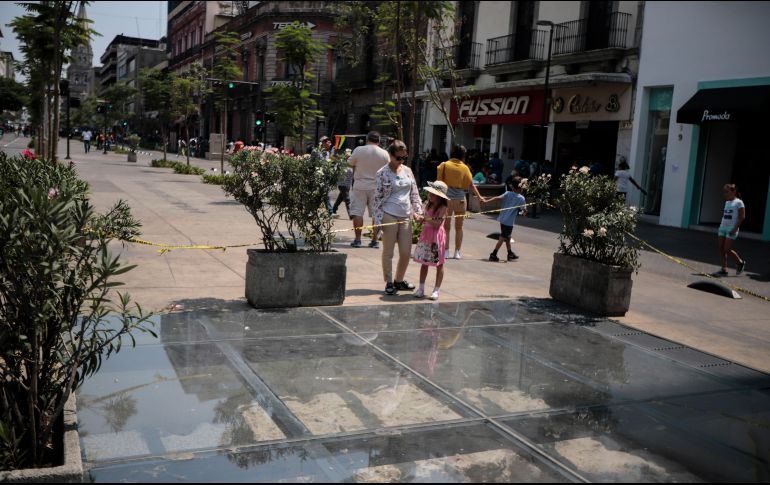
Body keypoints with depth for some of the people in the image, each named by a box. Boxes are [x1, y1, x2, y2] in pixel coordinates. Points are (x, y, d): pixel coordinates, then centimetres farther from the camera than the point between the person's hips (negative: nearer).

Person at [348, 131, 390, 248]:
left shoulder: (359, 150, -6)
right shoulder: (384, 154, -1)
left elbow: (350, 163, 7)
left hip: (360, 186, -1)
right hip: (377, 187, 1)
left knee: (357, 212, 4)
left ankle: (357, 239, 4)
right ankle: (375, 240, 7)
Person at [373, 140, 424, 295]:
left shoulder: (407, 170, 10)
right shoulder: (382, 174, -5)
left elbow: (414, 193, 14)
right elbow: (377, 198, -5)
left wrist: (417, 211, 3)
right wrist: (378, 220, -10)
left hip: (405, 217, 5)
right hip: (389, 216, -5)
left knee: (406, 252, 7)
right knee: (388, 252, 4)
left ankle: (399, 280, 26)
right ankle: (389, 283, 16)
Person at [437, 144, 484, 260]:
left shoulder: (445, 165, -2)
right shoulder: (464, 168, 1)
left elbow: (439, 181, -5)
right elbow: (471, 184, 4)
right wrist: (479, 197, 14)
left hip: (447, 198, -1)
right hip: (460, 199, 1)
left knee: (446, 226, 7)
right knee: (458, 227, 11)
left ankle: (446, 251, 4)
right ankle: (457, 252, 13)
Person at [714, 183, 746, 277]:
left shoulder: (739, 202, -7)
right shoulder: (727, 202, 14)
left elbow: (742, 217, -11)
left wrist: (735, 229, -16)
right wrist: (720, 227, 12)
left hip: (732, 229, -7)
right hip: (723, 227, 7)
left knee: (727, 250, -7)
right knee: (721, 249, 1)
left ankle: (741, 262, 17)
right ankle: (724, 270, 6)